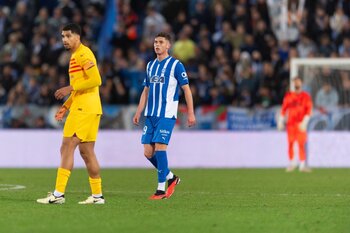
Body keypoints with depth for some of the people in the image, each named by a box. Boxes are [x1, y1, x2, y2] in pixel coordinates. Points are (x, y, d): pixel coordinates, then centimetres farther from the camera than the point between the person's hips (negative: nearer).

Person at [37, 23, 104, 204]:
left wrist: (70, 88, -18)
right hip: (91, 109, 10)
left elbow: (95, 80, -21)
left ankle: (58, 194, -14)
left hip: (84, 109, -10)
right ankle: (97, 195, 14)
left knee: (67, 147, -11)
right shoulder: (75, 56, 21)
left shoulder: (83, 54, -11)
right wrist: (66, 107, 20)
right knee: (86, 151, 11)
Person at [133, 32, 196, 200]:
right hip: (150, 115, 6)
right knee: (148, 152, 1)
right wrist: (138, 113, 16)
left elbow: (186, 89, -4)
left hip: (167, 114, -6)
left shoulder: (176, 65, -3)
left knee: (160, 147, -14)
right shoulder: (150, 65, 16)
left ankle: (161, 189, -6)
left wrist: (191, 113, -9)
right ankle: (171, 177, 21)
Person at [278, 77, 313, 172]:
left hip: (301, 124, -2)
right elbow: (283, 109, 10)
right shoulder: (288, 96, 8)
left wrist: (304, 122, -14)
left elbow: (308, 110, -4)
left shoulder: (305, 96, 2)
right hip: (290, 123, 2)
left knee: (301, 143, -9)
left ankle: (302, 164, -9)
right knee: (290, 143, 2)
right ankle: (291, 163, 14)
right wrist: (281, 121, 4)